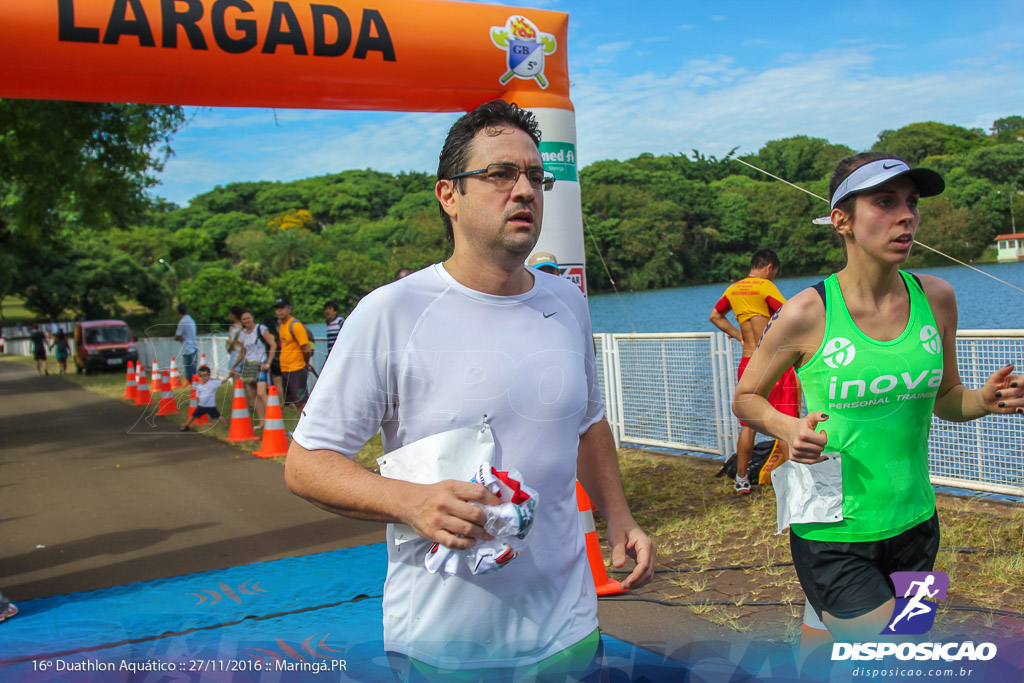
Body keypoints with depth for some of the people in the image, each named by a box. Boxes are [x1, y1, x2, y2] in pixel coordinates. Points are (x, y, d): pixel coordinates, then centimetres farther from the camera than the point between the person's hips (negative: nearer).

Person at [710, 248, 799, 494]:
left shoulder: (733, 289, 10)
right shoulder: (765, 287, -10)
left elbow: (715, 316, 26)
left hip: (748, 363, 6)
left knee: (748, 424, 13)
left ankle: (741, 479, 19)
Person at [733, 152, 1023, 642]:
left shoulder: (936, 298, -1)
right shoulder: (806, 314, -14)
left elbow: (944, 398, 11)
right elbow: (745, 399, -2)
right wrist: (789, 428, -20)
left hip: (914, 523, 5)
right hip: (833, 535, -5)